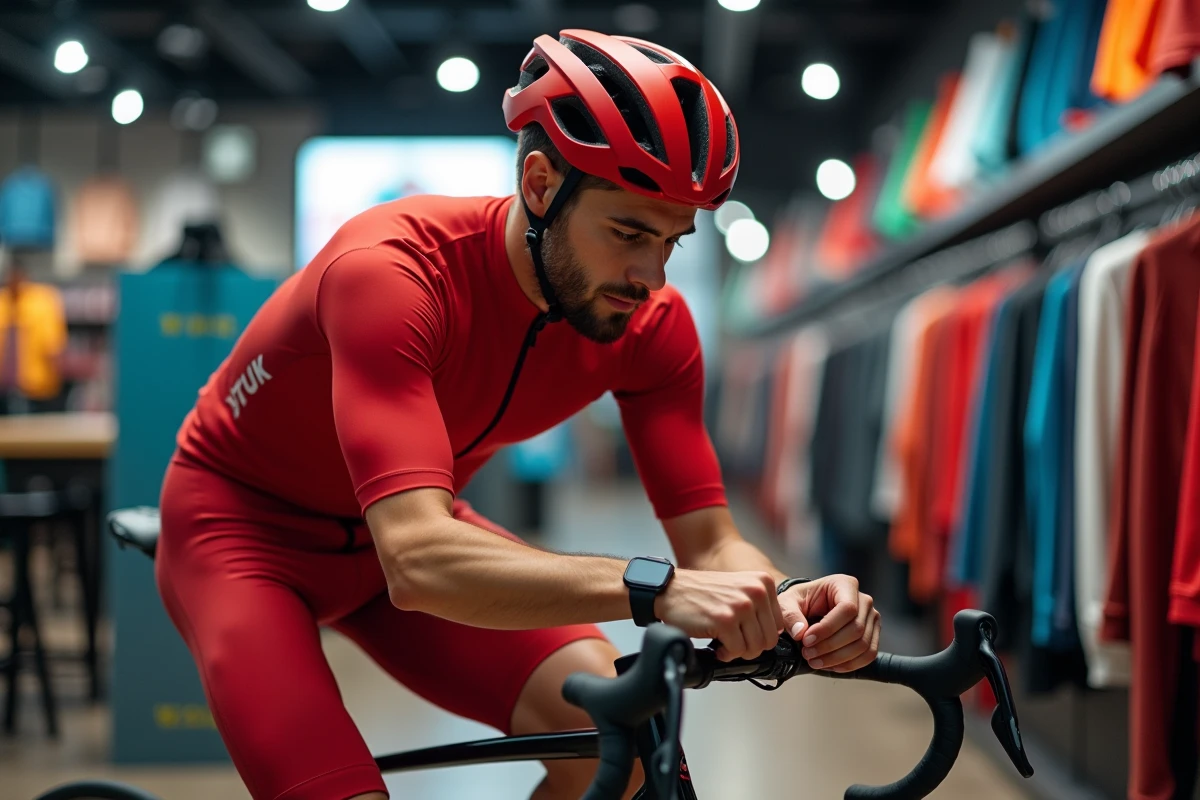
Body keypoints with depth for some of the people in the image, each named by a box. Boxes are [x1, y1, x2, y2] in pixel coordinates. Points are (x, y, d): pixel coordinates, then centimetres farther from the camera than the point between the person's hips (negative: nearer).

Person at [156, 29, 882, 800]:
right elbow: (419, 562, -46)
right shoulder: (391, 270, -35)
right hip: (246, 525, -4)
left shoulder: (653, 323, -18)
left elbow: (710, 542, -16)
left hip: (415, 525, 5)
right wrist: (652, 588, -57)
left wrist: (789, 600, -39)